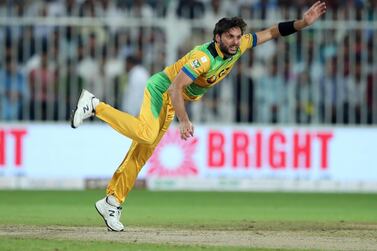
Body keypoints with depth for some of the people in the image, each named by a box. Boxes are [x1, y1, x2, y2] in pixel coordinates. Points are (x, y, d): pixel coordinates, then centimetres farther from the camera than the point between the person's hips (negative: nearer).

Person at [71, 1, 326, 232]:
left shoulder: (239, 46, -8)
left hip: (172, 102, 8)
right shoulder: (204, 58, -31)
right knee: (147, 134, -31)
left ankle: (112, 201, 7)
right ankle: (96, 106, -16)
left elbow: (271, 32, 2)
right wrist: (184, 120, -44)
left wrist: (303, 23, -8)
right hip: (162, 88, -8)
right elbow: (175, 87, -35)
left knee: (143, 152, 5)